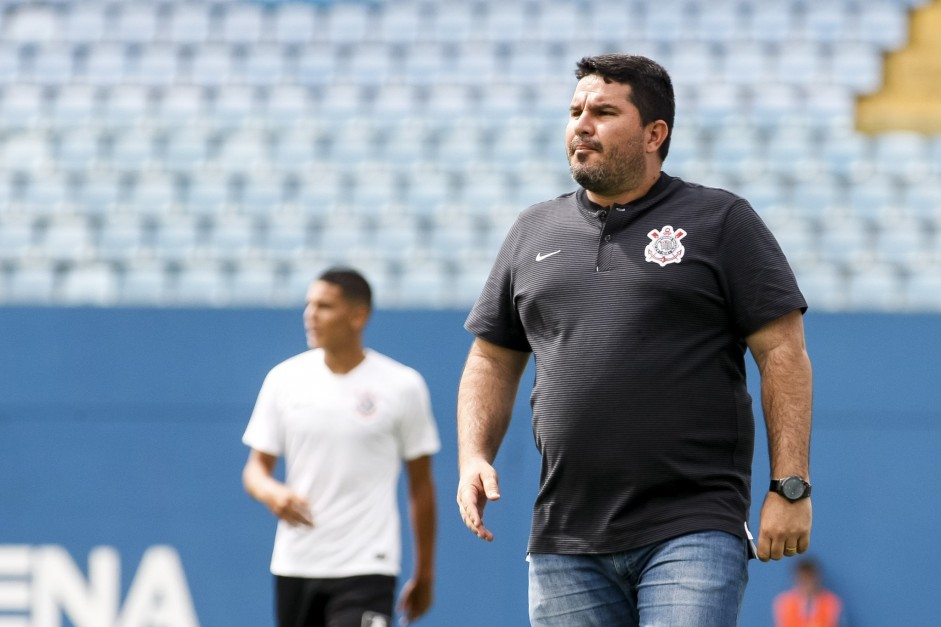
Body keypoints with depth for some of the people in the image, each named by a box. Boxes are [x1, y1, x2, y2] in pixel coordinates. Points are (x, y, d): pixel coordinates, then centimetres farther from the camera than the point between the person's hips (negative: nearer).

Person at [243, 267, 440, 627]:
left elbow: (421, 486, 4)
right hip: (295, 565, 4)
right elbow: (256, 467, 7)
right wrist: (273, 494, -17)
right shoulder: (284, 378, 3)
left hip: (366, 568, -4)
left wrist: (425, 574, 7)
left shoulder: (403, 386, -3)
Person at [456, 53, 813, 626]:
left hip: (691, 531, -5)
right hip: (564, 543, 5)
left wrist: (790, 487, -9)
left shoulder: (720, 221, 3)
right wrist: (474, 456, 6)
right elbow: (493, 359, 22)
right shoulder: (534, 231, 16)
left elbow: (783, 352, -2)